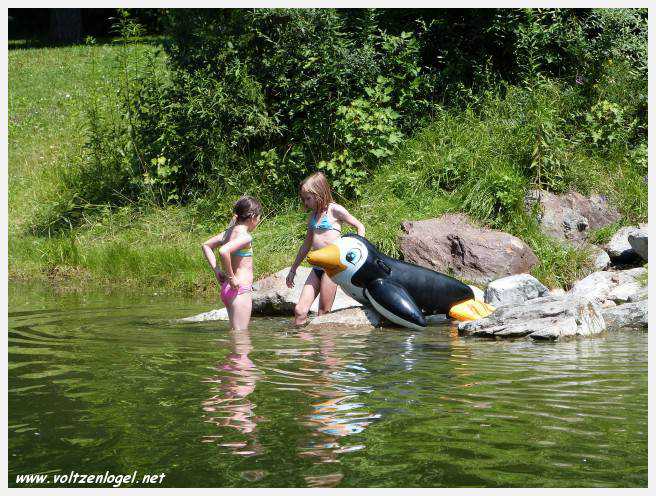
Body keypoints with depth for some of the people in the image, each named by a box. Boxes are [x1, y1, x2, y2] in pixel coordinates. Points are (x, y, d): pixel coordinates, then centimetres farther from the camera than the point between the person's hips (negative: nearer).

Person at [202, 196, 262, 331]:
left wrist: (216, 270, 15)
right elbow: (223, 251, -32)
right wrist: (231, 277, -22)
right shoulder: (245, 236, -16)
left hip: (227, 289, 10)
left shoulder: (229, 232, 11)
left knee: (235, 331, 16)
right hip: (240, 289, -10)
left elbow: (206, 245, 22)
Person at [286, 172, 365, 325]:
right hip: (317, 266, 7)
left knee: (324, 313, -6)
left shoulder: (334, 210, -3)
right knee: (299, 310, -3)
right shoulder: (313, 216, 18)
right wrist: (293, 269, 30)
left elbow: (360, 227, 1)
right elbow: (306, 245, 27)